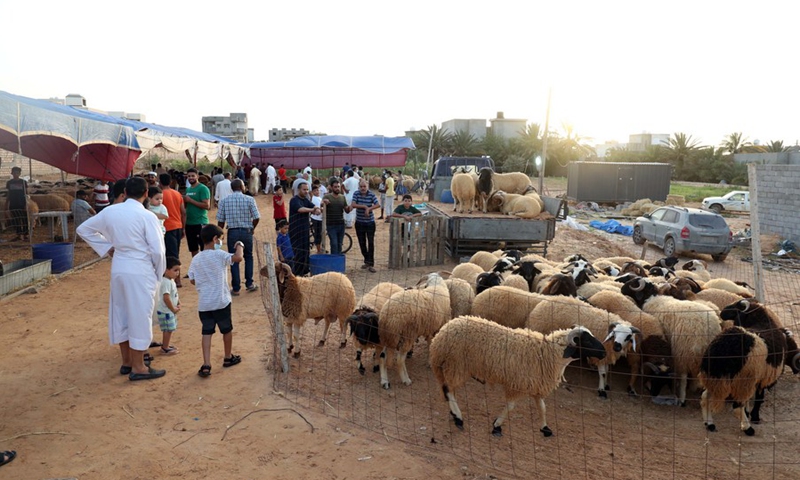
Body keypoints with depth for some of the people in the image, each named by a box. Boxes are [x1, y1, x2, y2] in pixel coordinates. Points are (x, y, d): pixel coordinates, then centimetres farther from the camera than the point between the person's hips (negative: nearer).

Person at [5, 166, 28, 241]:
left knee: (24, 220, -3)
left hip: (22, 204, -2)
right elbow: (8, 195, 11)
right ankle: (18, 235, 15)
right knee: (15, 221, 4)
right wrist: (6, 206, 7)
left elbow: (26, 194, 1)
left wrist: (26, 205, -7)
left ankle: (25, 235, 4)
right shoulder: (9, 183, 6)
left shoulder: (23, 182, 0)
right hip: (13, 205, 2)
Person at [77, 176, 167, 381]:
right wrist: (159, 272, 2)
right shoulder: (147, 216, -14)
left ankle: (126, 362, 28)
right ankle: (138, 368, 10)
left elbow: (84, 229, 14)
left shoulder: (110, 211, 2)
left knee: (120, 313, 15)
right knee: (140, 316, 2)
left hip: (118, 268, 6)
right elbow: (157, 250, -14)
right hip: (140, 272, -6)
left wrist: (107, 247, 14)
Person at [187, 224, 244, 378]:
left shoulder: (195, 259, 5)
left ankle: (206, 365, 0)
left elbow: (193, 281, 9)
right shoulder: (219, 254, -12)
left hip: (203, 303, 4)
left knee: (207, 333, 8)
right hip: (221, 302, -4)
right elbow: (238, 257, -25)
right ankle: (228, 358, 31)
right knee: (227, 330, 15)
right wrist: (239, 246, -6)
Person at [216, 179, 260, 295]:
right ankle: (249, 284, 20)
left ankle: (236, 288, 11)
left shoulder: (224, 200, -1)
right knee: (248, 257, 18)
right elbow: (256, 218, -7)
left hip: (232, 232, 1)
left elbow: (220, 220, 0)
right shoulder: (249, 199, -5)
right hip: (246, 232, -1)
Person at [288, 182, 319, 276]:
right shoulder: (294, 200, -11)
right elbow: (300, 209, -29)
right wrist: (312, 210, -24)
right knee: (297, 252, -6)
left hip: (305, 230, 7)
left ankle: (303, 271, 18)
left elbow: (314, 207, 3)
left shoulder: (306, 200, 13)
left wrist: (317, 210, -19)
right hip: (296, 231, -7)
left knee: (305, 251, 9)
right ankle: (296, 273, 1)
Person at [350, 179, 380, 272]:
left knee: (371, 243, -7)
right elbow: (353, 205, -16)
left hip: (370, 222, -2)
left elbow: (378, 205, -18)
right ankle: (366, 261, 26)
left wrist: (368, 208, -28)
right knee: (362, 243, 10)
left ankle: (371, 264, -4)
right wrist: (364, 206, -21)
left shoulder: (371, 195, -7)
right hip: (359, 223, 2)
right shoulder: (356, 194, -3)